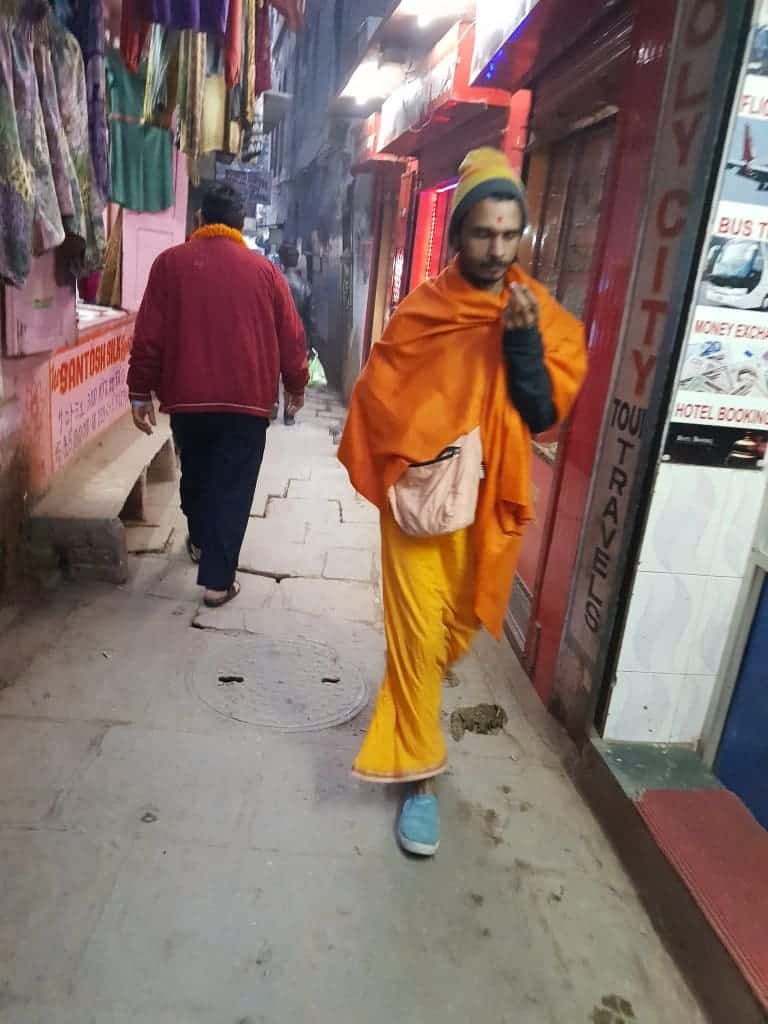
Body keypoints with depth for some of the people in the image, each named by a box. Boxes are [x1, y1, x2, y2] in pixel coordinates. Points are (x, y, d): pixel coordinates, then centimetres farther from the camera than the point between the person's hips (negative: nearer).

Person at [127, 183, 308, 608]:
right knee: (233, 487, 3)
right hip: (247, 398, -1)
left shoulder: (170, 262, 1)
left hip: (186, 396, 2)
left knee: (195, 474, 22)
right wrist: (296, 385, 20)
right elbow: (291, 337, 6)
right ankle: (218, 580, 2)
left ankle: (200, 542, 43)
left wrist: (141, 392, 6)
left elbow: (148, 335, -1)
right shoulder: (264, 270, 2)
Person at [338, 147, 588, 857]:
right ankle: (420, 773, 15)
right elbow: (375, 401, 0)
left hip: (491, 502, 3)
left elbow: (545, 415, -9)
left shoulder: (543, 315, 0)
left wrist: (523, 340, -20)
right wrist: (407, 465, -12)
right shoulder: (420, 312, -4)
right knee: (417, 633, -1)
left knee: (459, 627, 18)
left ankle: (412, 704, 49)